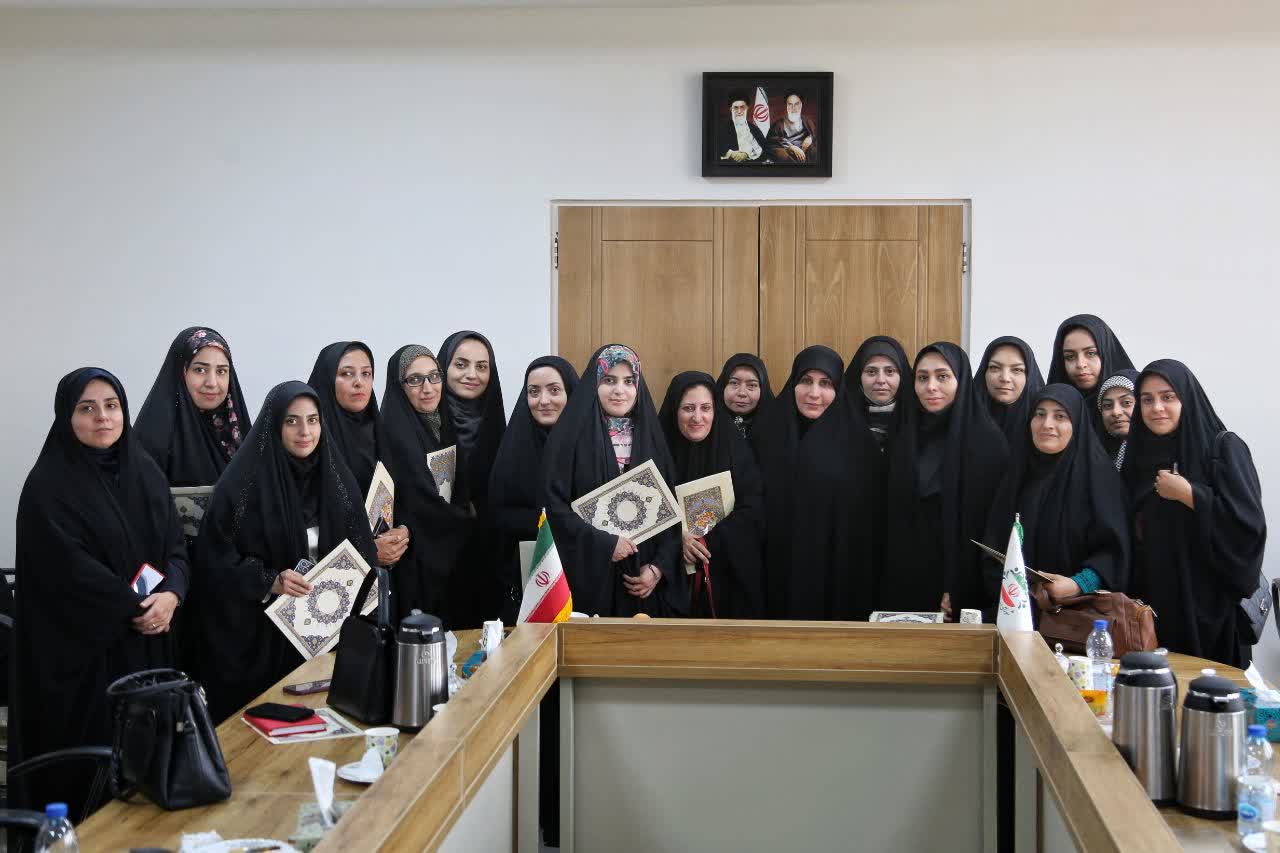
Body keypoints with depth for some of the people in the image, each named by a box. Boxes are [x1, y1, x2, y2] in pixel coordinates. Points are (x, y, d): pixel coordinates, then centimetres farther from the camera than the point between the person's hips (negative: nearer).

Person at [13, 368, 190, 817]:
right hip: (82, 646, -5)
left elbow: (175, 545, 7)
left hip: (149, 642, 5)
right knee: (93, 756, 0)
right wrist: (136, 608, -13)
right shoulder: (48, 485, -10)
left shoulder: (146, 471, 8)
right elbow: (70, 567, -16)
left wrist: (170, 594, -12)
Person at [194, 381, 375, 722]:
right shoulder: (243, 481, -10)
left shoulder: (337, 478, 5)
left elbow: (362, 553, 10)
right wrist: (269, 581, -21)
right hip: (261, 634, -3)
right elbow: (214, 557, -10)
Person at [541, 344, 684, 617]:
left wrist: (659, 567, -5)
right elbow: (554, 505, -8)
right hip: (590, 578, -3)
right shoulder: (570, 436, -2)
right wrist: (604, 543, -15)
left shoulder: (651, 437, 9)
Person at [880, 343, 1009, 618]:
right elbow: (896, 521, 11)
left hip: (966, 592, -4)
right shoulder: (906, 439, 7)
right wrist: (894, 589, 4)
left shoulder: (988, 439, -9)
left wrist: (959, 591, -15)